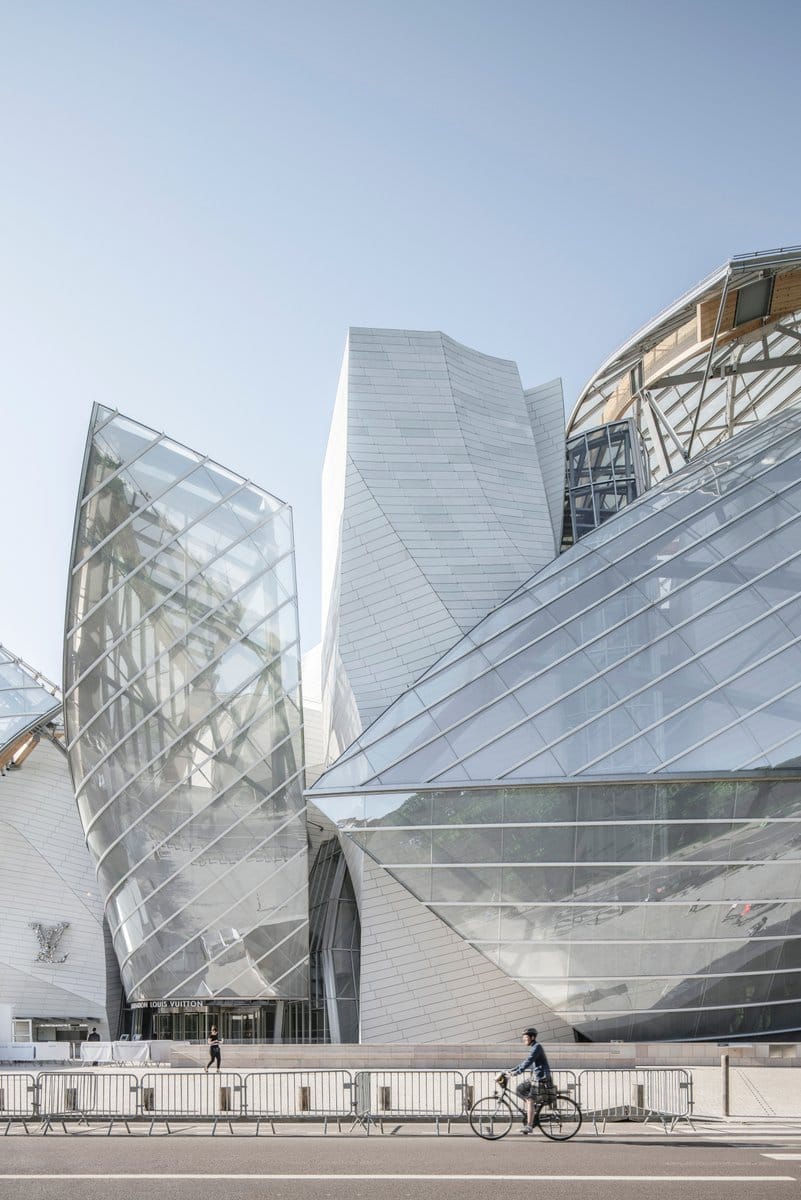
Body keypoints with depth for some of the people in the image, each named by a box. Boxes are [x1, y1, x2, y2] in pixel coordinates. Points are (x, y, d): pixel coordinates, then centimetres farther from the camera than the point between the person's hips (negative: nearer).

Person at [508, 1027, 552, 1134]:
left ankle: (529, 1126, -13)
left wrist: (517, 1072, -31)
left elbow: (528, 1062, -24)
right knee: (520, 1089, 10)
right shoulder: (533, 1048, 18)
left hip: (541, 1078, -10)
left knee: (530, 1101, -12)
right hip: (535, 1077, 10)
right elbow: (525, 1062, 22)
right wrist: (511, 1070, 15)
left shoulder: (536, 1047, -13)